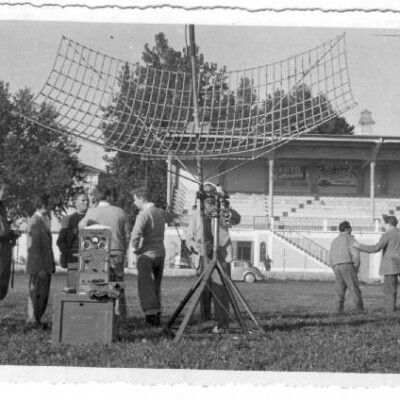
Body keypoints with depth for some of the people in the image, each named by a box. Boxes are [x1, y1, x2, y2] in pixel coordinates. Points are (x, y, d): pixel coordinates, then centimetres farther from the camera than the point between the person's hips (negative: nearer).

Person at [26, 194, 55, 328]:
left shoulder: (44, 220, 14)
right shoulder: (34, 222, -15)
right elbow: (34, 247, -19)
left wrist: (51, 264, 17)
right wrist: (40, 268, -21)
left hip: (46, 265, 9)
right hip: (38, 266, -9)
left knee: (44, 295, 12)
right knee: (37, 295, -2)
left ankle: (36, 320, 20)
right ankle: (33, 321, 6)